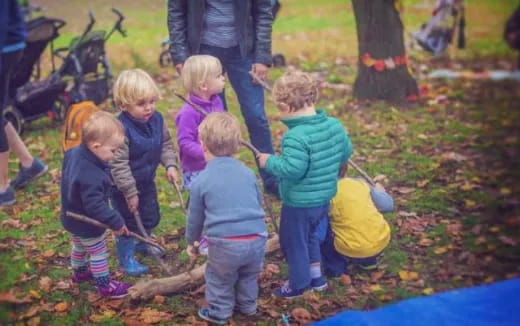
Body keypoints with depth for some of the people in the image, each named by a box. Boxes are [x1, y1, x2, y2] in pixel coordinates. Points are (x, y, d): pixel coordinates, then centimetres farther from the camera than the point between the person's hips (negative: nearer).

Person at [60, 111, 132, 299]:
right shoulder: (90, 177, -41)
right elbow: (95, 206, -37)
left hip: (73, 218, 9)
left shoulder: (74, 153, -13)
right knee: (99, 253, 11)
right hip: (87, 225, -9)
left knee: (79, 247, 31)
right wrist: (116, 222, -27)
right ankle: (105, 286, 28)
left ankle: (79, 272, 54)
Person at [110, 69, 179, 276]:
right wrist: (130, 192, -24)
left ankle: (142, 243, 50)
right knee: (128, 222, 8)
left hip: (147, 181, 7)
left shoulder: (157, 120, -9)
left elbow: (166, 144, 6)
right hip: (125, 187, -7)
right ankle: (126, 258, 27)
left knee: (151, 217, 23)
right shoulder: (121, 128, -31)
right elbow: (119, 164, -28)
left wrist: (170, 165, -9)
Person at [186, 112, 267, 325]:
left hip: (225, 243, -4)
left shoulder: (201, 180, -1)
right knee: (249, 275, 28)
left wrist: (191, 241, 27)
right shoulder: (247, 172, 9)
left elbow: (195, 217, 10)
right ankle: (247, 305, 45)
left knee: (219, 278, 20)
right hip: (256, 239, 4)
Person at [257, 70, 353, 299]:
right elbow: (346, 153, 6)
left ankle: (297, 285, 29)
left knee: (293, 241, 13)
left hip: (299, 203, -8)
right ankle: (316, 276, 41)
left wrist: (269, 161, -18)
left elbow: (292, 169, -34)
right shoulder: (335, 125, -5)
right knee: (309, 236, 29)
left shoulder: (295, 137, -29)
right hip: (325, 198, 8)